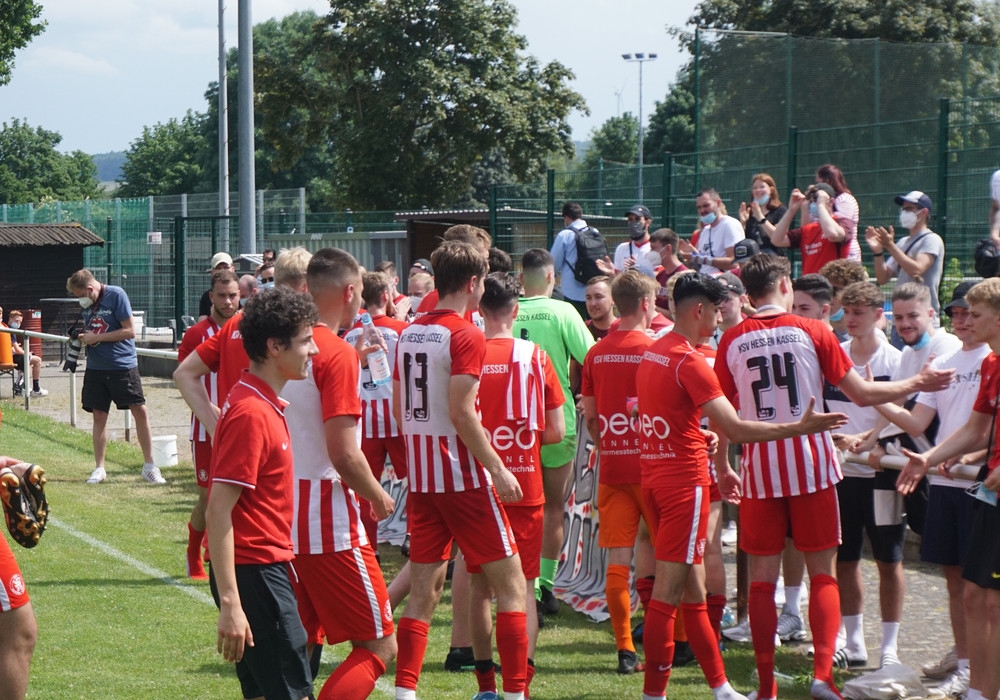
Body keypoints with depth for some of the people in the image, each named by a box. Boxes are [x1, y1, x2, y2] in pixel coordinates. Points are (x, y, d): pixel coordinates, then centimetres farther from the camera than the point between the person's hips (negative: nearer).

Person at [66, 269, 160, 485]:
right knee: (99, 415, 6)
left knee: (139, 411, -6)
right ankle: (99, 468, 14)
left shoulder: (116, 295, -12)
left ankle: (149, 466, 2)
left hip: (123, 365, -5)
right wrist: (82, 336, -2)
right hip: (96, 367, 5)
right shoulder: (87, 304, 7)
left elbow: (129, 331, -15)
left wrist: (96, 337, -16)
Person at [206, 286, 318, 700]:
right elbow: (218, 512, -21)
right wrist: (230, 605, -25)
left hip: (265, 568, 10)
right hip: (253, 572, -10)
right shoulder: (251, 413, -18)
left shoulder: (263, 405, 11)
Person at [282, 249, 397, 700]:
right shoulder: (338, 354, -15)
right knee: (379, 646, 0)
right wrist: (378, 498, -3)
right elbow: (343, 453, -19)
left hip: (280, 515, 8)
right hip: (329, 526, -8)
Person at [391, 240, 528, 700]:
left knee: (424, 590, 10)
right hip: (463, 479, -7)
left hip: (420, 478, 7)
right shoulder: (465, 335, -13)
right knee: (511, 586, 0)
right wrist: (498, 470, -16)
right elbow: (461, 413, -20)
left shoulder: (409, 333, 10)